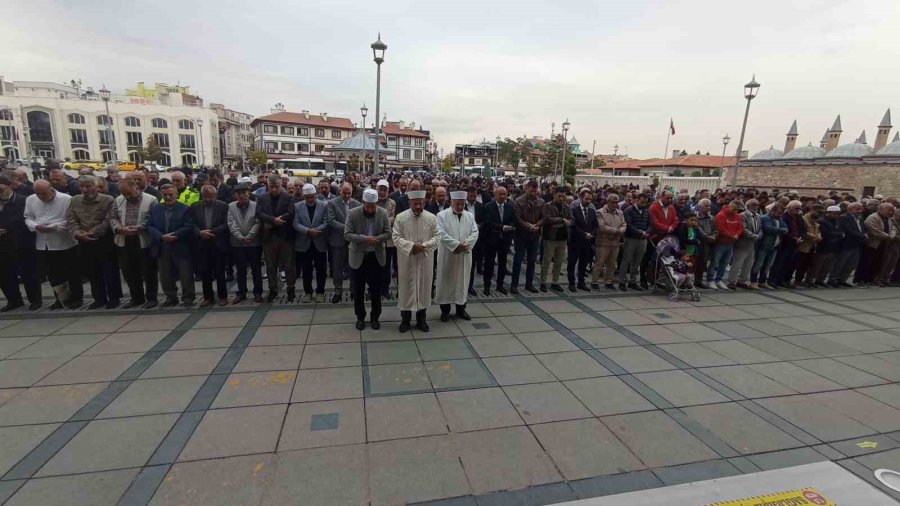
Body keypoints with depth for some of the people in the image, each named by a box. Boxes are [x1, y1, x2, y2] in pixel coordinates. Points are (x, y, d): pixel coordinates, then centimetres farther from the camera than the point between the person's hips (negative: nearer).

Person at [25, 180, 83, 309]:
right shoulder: (30, 200, 6)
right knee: (52, 274, 15)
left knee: (72, 274, 6)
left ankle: (77, 298, 20)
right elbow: (28, 218, 10)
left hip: (66, 244, -5)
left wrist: (54, 227, -22)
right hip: (43, 245, 5)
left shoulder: (66, 199, -12)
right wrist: (35, 226, -11)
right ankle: (61, 298, 29)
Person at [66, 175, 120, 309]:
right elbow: (71, 220, 2)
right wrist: (78, 233, -15)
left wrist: (91, 233, -17)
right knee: (92, 272, 13)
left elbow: (107, 221, -13)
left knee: (110, 271, 2)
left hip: (105, 242, -5)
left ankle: (114, 298, 13)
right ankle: (99, 298, 24)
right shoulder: (74, 201, 8)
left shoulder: (108, 200, -7)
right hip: (84, 243, 5)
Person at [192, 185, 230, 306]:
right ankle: (207, 297, 19)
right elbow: (192, 224, 3)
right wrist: (200, 232, -15)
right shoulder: (195, 207, 8)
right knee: (204, 272, 6)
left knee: (220, 272, 3)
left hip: (218, 244, -3)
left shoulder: (223, 206, -1)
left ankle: (223, 296, 15)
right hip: (202, 244, 3)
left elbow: (226, 224, -8)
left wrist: (211, 232, -16)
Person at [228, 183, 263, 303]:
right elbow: (232, 224, -5)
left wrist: (249, 236, -18)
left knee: (256, 269, 6)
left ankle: (257, 292, 17)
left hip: (254, 243, -2)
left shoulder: (256, 206, -2)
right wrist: (241, 237, -16)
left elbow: (257, 223, -8)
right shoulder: (231, 207, 3)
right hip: (237, 244, 2)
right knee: (240, 270, 12)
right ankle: (241, 293, 22)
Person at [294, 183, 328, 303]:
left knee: (320, 269, 6)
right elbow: (296, 224, -5)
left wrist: (315, 230, -21)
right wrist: (308, 231, -21)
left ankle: (320, 292, 19)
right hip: (304, 243, 1)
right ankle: (307, 292, 22)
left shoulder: (324, 205, -2)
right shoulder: (297, 206, 3)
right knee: (306, 269, 9)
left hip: (319, 243, -1)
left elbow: (326, 223, -7)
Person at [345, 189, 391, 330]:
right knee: (358, 290, 10)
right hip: (358, 257, -1)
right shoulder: (353, 213, -10)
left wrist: (375, 239, -21)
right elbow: (347, 234, -14)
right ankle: (360, 317, 27)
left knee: (376, 290, 9)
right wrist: (364, 239, -27)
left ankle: (375, 317, 26)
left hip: (377, 257, 1)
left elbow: (388, 233, -4)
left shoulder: (383, 213, -5)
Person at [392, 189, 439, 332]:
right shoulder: (400, 217, -5)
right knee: (406, 287, 7)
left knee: (424, 286, 10)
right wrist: (411, 246, -21)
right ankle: (405, 319, 22)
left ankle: (421, 319, 25)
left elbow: (436, 237, -1)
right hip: (406, 260, -1)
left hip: (425, 260, 2)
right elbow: (396, 237, -7)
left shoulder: (432, 218, -1)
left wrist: (424, 246, -18)